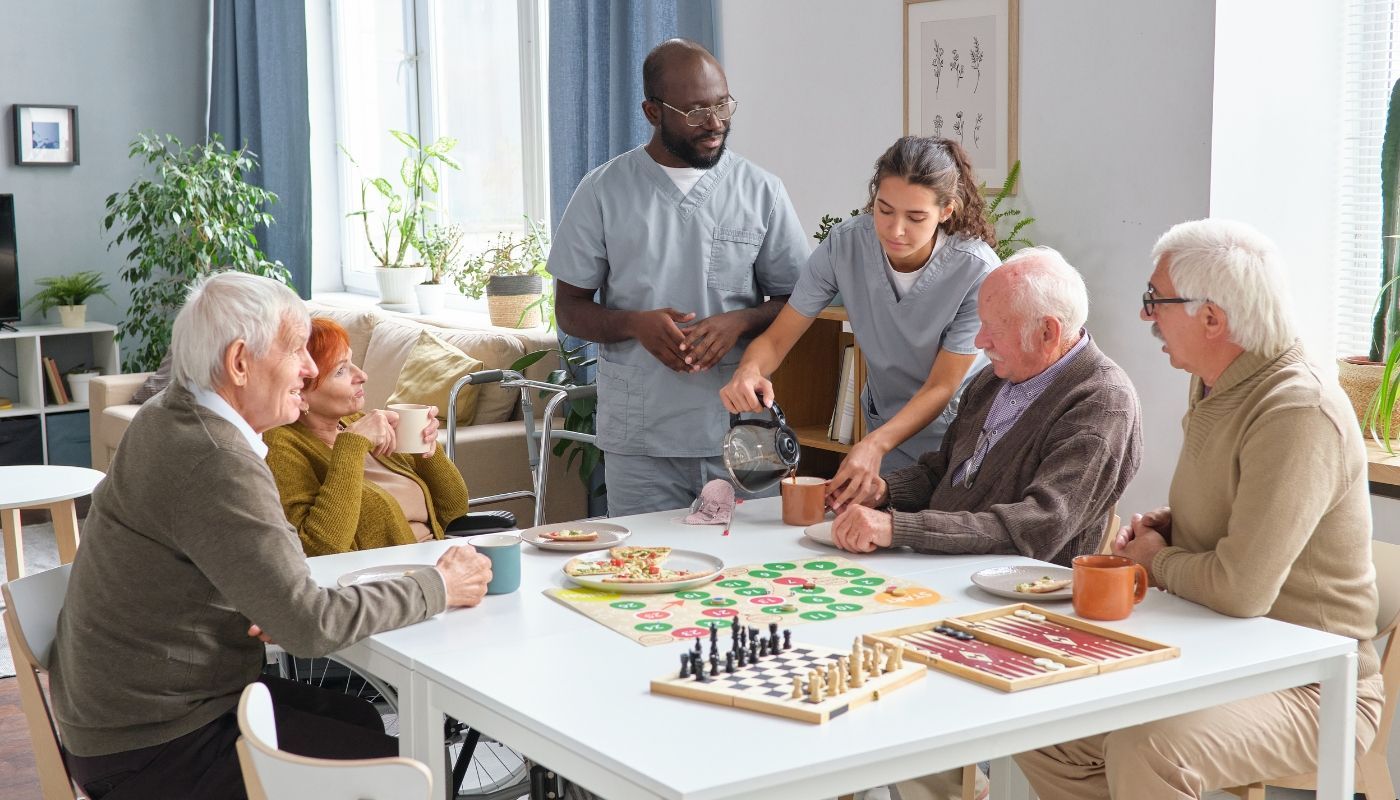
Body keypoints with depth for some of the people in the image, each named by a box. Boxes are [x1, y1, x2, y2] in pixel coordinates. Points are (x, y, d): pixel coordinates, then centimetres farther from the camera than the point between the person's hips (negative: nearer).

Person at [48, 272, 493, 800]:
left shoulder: (164, 418, 3)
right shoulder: (218, 465, -27)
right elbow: (311, 626, -27)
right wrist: (439, 588, -15)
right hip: (151, 751, -10)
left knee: (361, 720, 18)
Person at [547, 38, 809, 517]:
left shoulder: (762, 192, 3)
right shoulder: (604, 191, 1)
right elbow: (570, 310, 4)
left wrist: (739, 322, -13)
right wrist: (636, 324, -15)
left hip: (741, 434, 1)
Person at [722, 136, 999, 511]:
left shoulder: (977, 270, -27)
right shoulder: (845, 245, -18)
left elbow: (941, 387, -22)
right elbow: (778, 338, -14)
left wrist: (874, 445, -36)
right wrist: (750, 370, -37)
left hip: (958, 436, -3)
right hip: (884, 425, 3)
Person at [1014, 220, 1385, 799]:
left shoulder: (1299, 414, -24)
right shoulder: (1214, 387, 8)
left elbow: (1241, 589, -29)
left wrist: (1156, 560, -9)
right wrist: (1166, 522, 5)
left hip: (1308, 686, -9)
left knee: (1144, 753, -34)